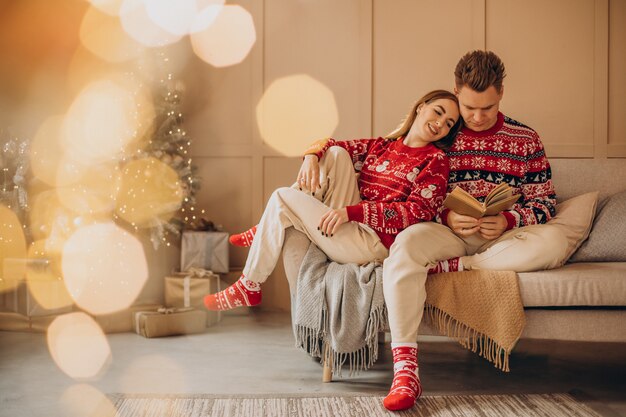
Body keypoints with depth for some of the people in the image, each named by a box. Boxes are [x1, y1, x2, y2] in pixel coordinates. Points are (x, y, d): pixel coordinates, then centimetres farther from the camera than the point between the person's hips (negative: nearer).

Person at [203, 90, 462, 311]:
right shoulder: (382, 146, 17)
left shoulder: (435, 160, -2)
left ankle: (248, 288, -1)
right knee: (336, 154, -7)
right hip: (353, 227, 6)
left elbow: (417, 213, -16)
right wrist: (311, 157, -7)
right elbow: (328, 144, 19)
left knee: (283, 198, -13)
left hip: (374, 245, -6)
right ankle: (270, 231, -5)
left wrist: (351, 212, -23)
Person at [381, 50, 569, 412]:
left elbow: (544, 202, 9)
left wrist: (508, 221, -12)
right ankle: (405, 368, -42)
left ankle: (451, 266, -26)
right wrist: (447, 217, -13)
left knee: (553, 242, -31)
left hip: (504, 238, 1)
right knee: (406, 242, -36)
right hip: (448, 232, -1)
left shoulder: (526, 139, 9)